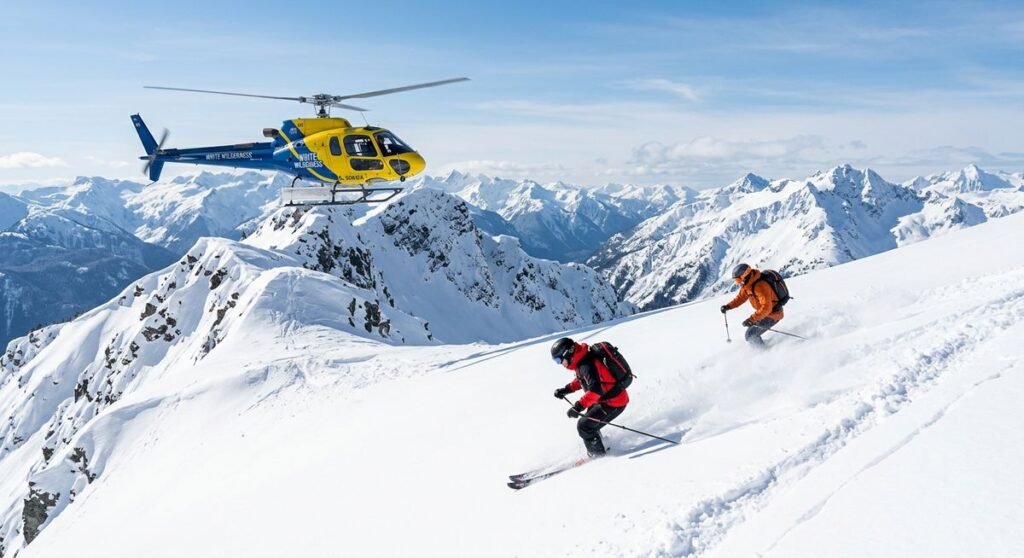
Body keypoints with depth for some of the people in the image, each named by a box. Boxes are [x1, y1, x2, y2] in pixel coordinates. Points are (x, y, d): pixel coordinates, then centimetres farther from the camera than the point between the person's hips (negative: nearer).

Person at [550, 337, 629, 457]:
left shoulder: (586, 365, -27)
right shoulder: (582, 361, 4)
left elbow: (595, 389, -38)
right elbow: (582, 380, 23)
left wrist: (579, 406, -42)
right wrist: (566, 390, 14)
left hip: (614, 402, -10)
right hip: (605, 399, 10)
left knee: (584, 426, -8)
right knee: (590, 423, 22)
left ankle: (598, 454, 7)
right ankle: (597, 447, 40)